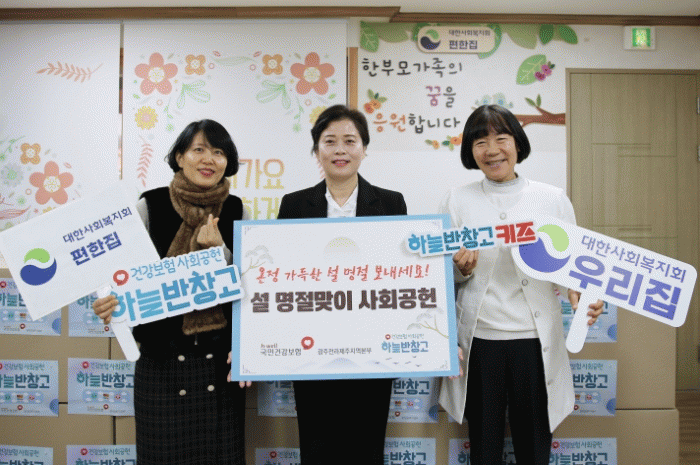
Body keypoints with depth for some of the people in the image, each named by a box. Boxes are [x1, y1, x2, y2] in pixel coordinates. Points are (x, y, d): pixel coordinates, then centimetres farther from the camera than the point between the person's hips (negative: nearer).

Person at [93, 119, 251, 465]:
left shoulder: (236, 211, 2)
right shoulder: (150, 206, -3)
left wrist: (219, 250, -16)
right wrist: (112, 302, -18)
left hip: (220, 356, 2)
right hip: (162, 354, -1)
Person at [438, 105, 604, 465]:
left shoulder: (553, 199, 4)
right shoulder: (457, 201, 4)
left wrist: (582, 295, -13)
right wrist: (461, 269, -13)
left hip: (536, 340, 0)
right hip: (478, 341, 0)